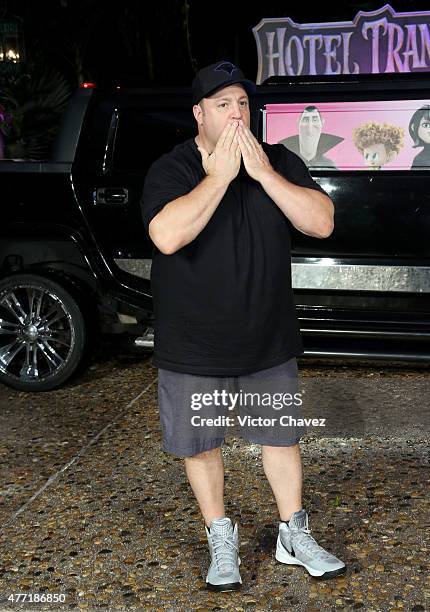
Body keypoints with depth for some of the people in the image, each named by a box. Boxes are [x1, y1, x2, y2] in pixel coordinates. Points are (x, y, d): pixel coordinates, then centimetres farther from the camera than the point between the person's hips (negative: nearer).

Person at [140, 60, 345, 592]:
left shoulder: (279, 163, 0)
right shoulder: (171, 170, -10)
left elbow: (321, 223, -12)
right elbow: (167, 236, -29)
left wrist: (263, 173, -19)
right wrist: (220, 174, -25)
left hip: (269, 341, 3)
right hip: (193, 347, -2)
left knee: (281, 435, 14)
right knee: (201, 444, 10)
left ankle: (294, 535, 33)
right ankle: (221, 541, 32)